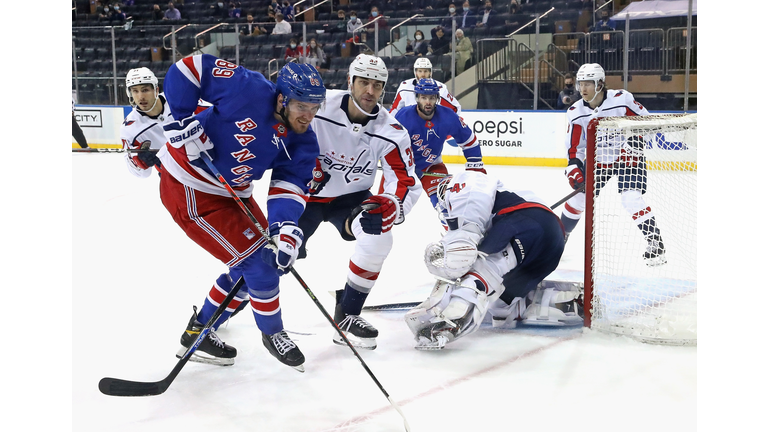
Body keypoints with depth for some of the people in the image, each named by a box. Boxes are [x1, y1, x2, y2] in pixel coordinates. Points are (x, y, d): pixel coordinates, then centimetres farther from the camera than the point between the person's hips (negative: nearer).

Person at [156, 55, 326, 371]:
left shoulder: (302, 142, -7)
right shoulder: (250, 91, -27)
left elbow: (289, 187, -17)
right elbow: (188, 68, -20)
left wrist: (286, 229, -36)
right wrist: (184, 121, -26)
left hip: (232, 192, 9)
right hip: (190, 190, -8)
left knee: (273, 256, 14)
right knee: (257, 262, -9)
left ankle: (199, 332, 26)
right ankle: (272, 333, 16)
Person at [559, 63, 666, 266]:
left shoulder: (621, 99, -21)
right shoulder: (576, 112, -9)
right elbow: (574, 147, -5)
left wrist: (634, 144, -22)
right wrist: (574, 169, -19)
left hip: (627, 156, -4)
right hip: (597, 159, 5)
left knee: (631, 197, -21)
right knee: (579, 195, 6)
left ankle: (656, 243, -14)